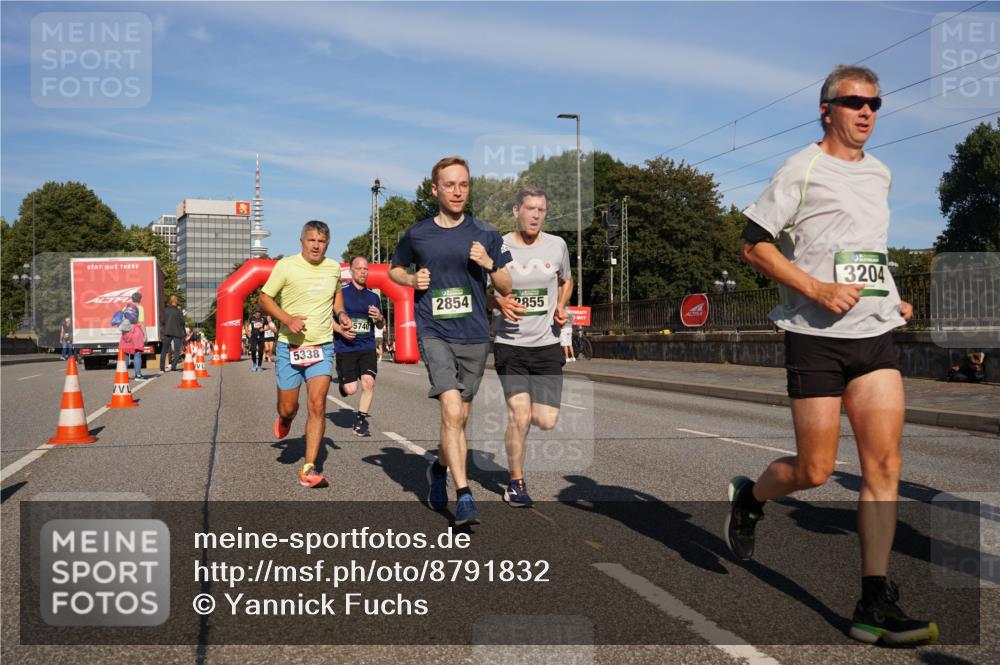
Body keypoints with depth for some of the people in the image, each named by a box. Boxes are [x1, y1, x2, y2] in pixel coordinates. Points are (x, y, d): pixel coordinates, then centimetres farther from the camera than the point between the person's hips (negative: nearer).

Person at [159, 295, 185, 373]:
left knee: (164, 351, 8)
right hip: (177, 333, -2)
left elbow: (162, 321, 4)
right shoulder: (179, 311, -5)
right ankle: (173, 366, -10)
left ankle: (162, 368, 3)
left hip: (167, 332, 2)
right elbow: (182, 322, -4)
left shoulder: (165, 310, 2)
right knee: (177, 351, 5)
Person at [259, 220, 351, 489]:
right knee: (288, 407, 5)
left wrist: (341, 314, 6)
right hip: (289, 346, -1)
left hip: (322, 347, 1)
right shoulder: (286, 266, -7)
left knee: (317, 406, -12)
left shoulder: (333, 268, 5)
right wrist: (287, 319, -17)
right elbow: (265, 297, -2)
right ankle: (285, 418, 46)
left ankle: (309, 470, -8)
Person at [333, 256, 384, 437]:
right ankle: (342, 383, 33)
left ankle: (361, 420, 0)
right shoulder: (340, 293, -1)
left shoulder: (373, 296, 11)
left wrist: (379, 318, -3)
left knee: (368, 382, -15)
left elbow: (380, 326, 20)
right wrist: (341, 330, -14)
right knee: (350, 390, -5)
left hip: (367, 347, 3)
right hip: (345, 347, -3)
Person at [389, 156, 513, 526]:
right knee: (452, 411, -18)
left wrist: (489, 264, -11)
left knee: (460, 419, 13)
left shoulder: (485, 234, 5)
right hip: (434, 334, -2)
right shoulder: (417, 234, 4)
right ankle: (464, 497, -15)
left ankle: (440, 468, 41)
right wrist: (412, 279, -1)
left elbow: (506, 289, 9)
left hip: (474, 336, 2)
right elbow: (394, 269, 21)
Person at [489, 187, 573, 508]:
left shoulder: (557, 245, 3)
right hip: (510, 345, -3)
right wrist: (499, 303, -15)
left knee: (546, 421, -3)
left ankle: (519, 411, 34)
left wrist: (561, 307, 2)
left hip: (547, 344, 3)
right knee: (519, 414, -13)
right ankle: (516, 482, 8)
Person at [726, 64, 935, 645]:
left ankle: (875, 605, 4)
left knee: (884, 464, -3)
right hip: (816, 337, -6)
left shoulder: (881, 174, 18)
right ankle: (750, 496, 30)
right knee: (816, 471, -2)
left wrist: (892, 299, 17)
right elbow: (754, 245, -8)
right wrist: (818, 289, -17)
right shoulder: (802, 170, -3)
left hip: (876, 335, 6)